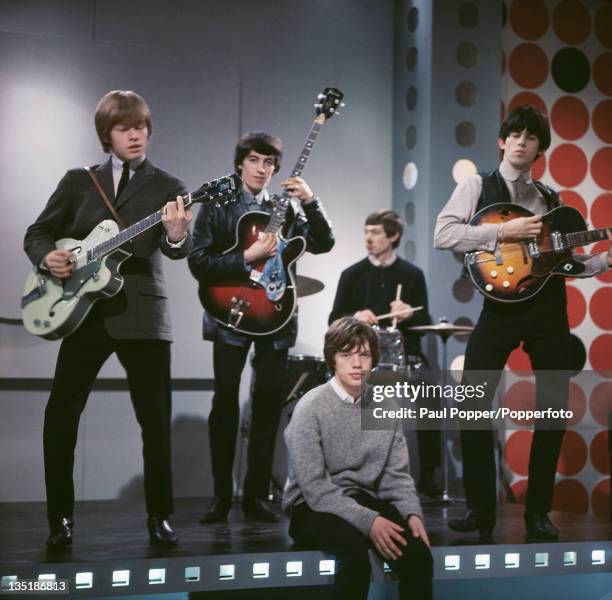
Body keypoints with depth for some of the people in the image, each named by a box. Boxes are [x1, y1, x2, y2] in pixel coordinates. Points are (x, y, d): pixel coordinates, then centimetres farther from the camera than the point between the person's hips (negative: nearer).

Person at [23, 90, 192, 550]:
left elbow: (180, 249, -13)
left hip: (142, 314, -1)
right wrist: (47, 257, -10)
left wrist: (177, 236, -36)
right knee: (61, 414, -1)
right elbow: (37, 233, 13)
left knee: (157, 418, -2)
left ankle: (160, 517, 14)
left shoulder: (167, 188, 4)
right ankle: (61, 519, 12)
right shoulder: (79, 181, 10)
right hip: (85, 311, 2)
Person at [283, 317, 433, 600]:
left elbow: (396, 474, 4)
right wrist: (368, 521, -26)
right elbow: (313, 487, -19)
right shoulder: (311, 407, -15)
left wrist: (412, 512, -15)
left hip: (365, 500, 5)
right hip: (314, 507, -5)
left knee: (418, 553, -21)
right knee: (355, 550, -34)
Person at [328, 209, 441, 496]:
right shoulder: (352, 274, 7)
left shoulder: (412, 274, 8)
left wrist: (410, 314, -16)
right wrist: (355, 317, -15)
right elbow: (334, 321, 7)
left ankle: (428, 474, -9)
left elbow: (424, 322, 7)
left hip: (404, 351, 0)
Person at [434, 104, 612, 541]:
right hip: (502, 303, -3)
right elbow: (443, 235, -11)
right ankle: (481, 509, 7)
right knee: (472, 404, -7)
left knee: (554, 409, 5)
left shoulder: (551, 200, 16)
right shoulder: (478, 186, 4)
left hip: (549, 307, 4)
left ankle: (538, 512, 18)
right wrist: (503, 231, -17)